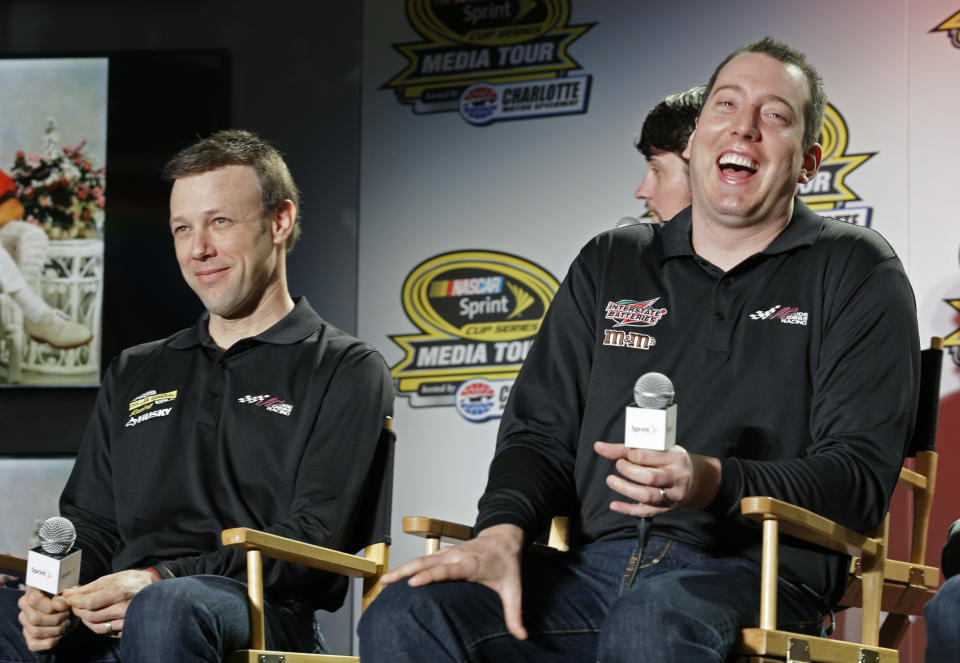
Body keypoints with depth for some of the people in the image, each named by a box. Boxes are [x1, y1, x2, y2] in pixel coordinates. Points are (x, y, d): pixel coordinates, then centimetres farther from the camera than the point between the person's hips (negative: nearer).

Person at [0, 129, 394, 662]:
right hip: (108, 617, 4)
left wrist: (161, 580, -17)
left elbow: (312, 537, -3)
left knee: (167, 607, -40)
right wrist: (57, 590, -1)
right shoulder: (134, 373, 28)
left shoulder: (347, 372, 10)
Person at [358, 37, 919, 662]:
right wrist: (501, 533, -4)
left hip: (748, 571, -5)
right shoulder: (610, 265, 23)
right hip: (596, 561, 5)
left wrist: (712, 482, -20)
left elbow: (863, 472, -3)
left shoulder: (857, 275, 8)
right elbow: (540, 432, 19)